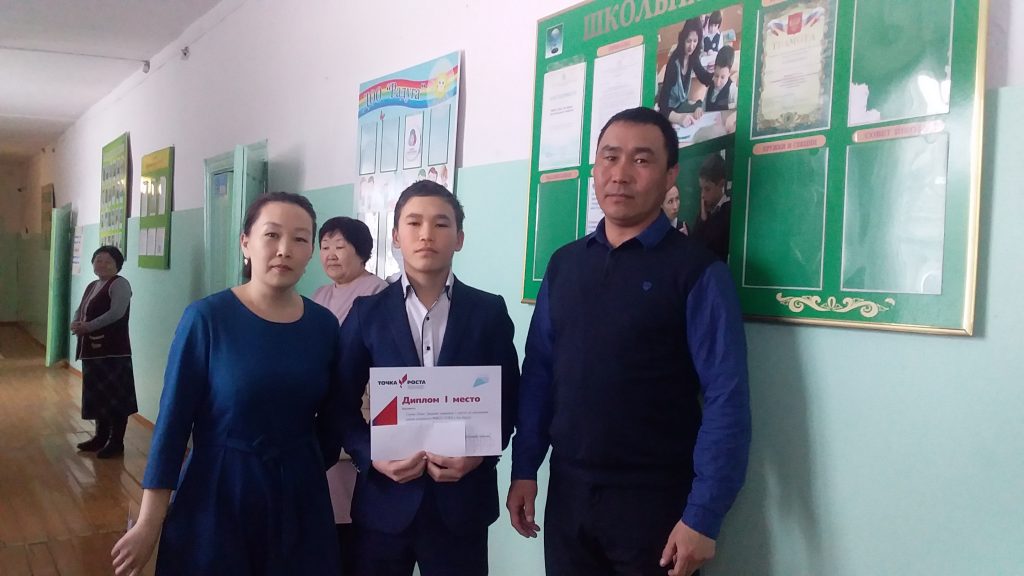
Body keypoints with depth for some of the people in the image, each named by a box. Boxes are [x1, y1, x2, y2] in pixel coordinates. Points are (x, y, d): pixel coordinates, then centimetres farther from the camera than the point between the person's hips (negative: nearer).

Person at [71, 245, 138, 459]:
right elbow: (80, 310, 15)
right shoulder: (92, 286, 18)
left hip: (114, 351, -9)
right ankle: (101, 436, 26)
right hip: (93, 349, 9)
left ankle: (117, 442, 2)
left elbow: (116, 313, -21)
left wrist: (88, 326, -23)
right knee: (97, 395, 15)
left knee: (115, 396, -4)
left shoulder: (119, 284, -9)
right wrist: (75, 323, -7)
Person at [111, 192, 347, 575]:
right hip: (217, 496, -3)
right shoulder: (207, 318, -12)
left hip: (301, 497, 3)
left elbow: (333, 418, 7)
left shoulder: (324, 325, -2)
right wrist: (148, 524, -9)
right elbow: (173, 421, -11)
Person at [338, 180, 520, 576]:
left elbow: (508, 402, 3)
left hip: (461, 501, 0)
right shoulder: (367, 312, 2)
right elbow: (342, 404, 4)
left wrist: (479, 454, -12)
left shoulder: (489, 312, 2)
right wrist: (371, 456, -12)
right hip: (385, 499, 0)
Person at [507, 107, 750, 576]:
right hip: (567, 493, 5)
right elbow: (538, 372, 7)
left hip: (656, 502, -4)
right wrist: (524, 468, 4)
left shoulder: (697, 271, -10)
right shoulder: (564, 264, 5)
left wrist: (702, 516, -16)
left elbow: (726, 398, -13)